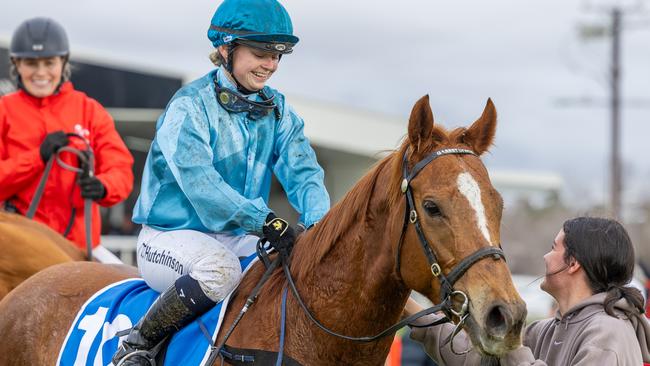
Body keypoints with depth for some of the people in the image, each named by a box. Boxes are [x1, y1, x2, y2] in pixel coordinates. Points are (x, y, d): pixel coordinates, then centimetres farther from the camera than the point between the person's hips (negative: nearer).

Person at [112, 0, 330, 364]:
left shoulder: (277, 110, 8)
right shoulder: (190, 107, -14)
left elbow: (302, 170, -4)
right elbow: (198, 180, -28)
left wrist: (318, 223, -26)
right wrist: (265, 220, -38)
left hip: (238, 239, 7)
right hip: (172, 236, -7)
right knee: (221, 267, -38)